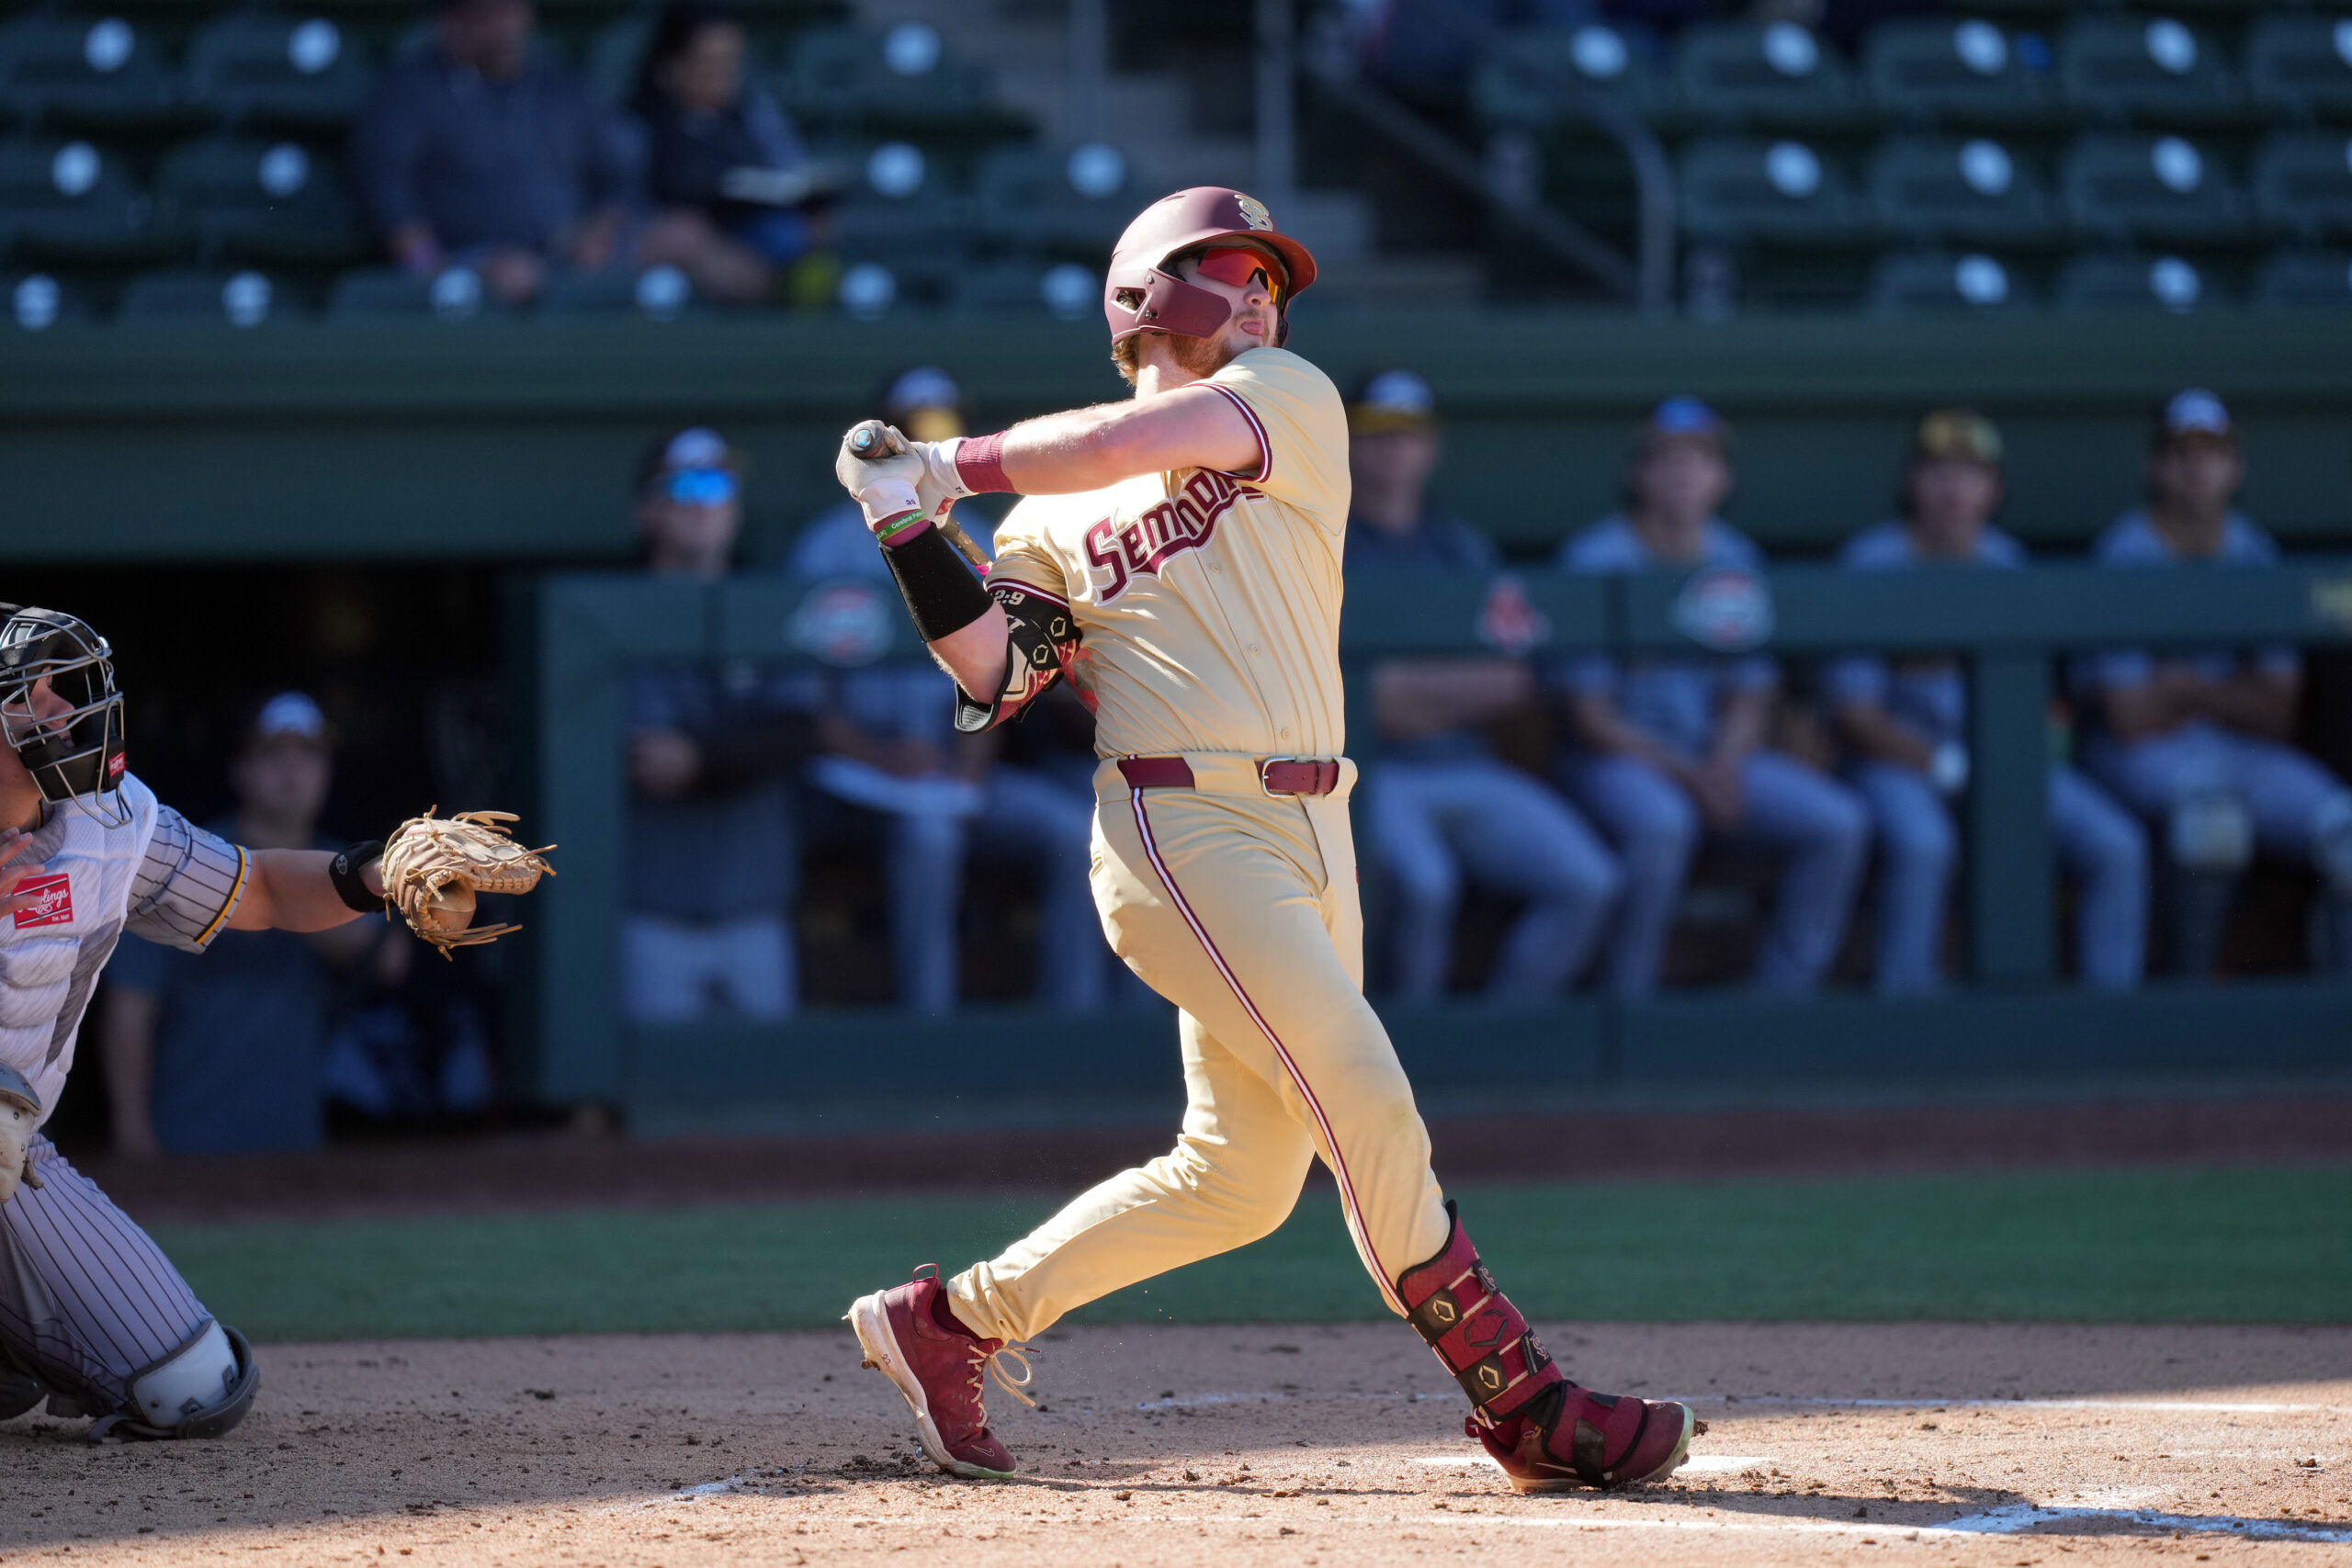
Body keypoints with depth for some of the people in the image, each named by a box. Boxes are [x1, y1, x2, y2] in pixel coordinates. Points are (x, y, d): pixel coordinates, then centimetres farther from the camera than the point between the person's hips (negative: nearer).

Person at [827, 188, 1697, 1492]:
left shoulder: (1291, 401, 11)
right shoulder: (1055, 517, 10)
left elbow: (1147, 441, -7)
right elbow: (995, 675, 2)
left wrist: (948, 469, -1)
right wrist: (908, 530, -5)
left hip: (1311, 841, 4)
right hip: (1182, 831, -4)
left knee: (1241, 1178, 8)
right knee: (1368, 1102, -15)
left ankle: (948, 1323, 21)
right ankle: (1521, 1406, -10)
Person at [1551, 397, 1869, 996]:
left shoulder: (1736, 560, 8)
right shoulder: (1595, 559, -8)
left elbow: (1750, 699, 10)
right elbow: (1588, 718, -10)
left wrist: (1724, 766, -12)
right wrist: (1687, 776, -18)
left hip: (1719, 752, 6)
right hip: (1617, 760, -6)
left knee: (1840, 822, -15)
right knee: (1663, 821, -39)